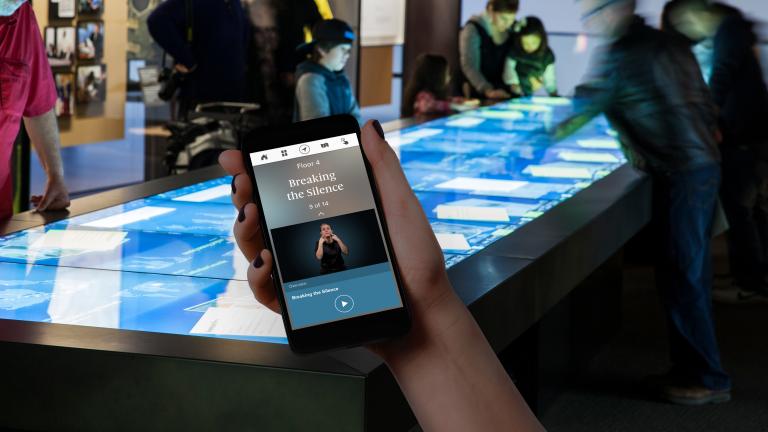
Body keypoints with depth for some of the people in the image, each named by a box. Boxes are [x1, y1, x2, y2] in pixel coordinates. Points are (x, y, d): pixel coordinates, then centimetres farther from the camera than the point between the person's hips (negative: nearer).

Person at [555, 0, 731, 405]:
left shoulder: (620, 54, -10)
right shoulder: (669, 44, 14)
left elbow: (583, 109, -6)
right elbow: (708, 108, 17)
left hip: (680, 175, -9)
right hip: (705, 163, 9)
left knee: (682, 277, -4)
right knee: (688, 273, 14)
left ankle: (708, 380, 0)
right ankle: (690, 368, 19)